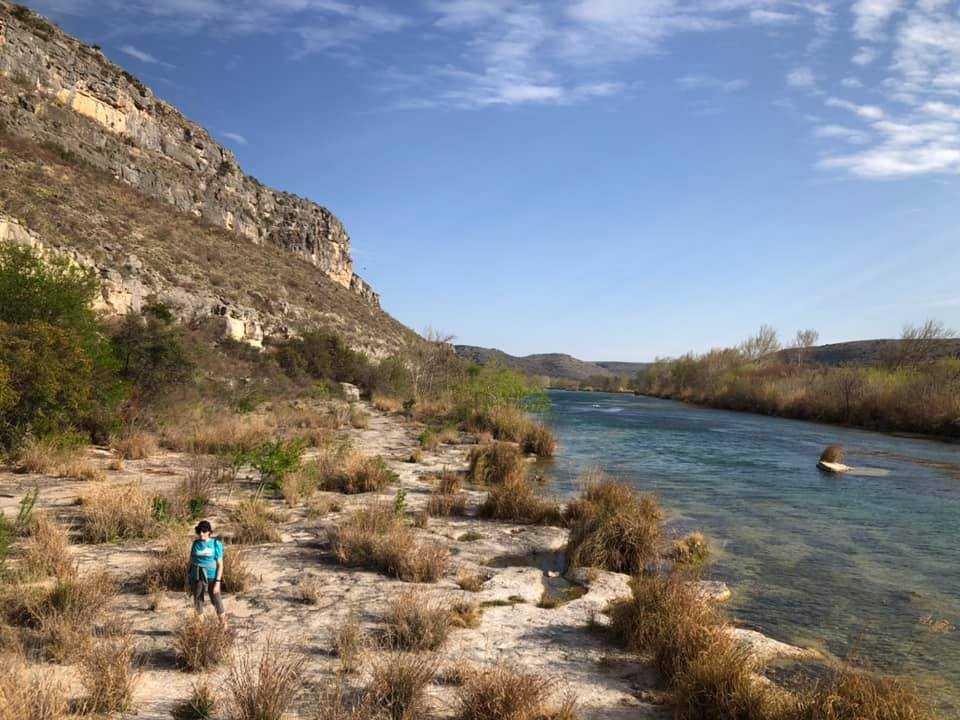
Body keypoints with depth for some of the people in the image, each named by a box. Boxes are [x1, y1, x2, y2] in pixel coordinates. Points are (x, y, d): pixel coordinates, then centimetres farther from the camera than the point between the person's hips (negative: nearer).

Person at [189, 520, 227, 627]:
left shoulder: (216, 544, -8)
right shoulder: (195, 544, 2)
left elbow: (220, 564, -7)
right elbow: (191, 562, 9)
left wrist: (217, 582, -14)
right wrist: (190, 581, 7)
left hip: (211, 578, -3)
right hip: (197, 578, 3)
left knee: (217, 603, -1)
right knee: (198, 604, 8)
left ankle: (224, 628, 9)